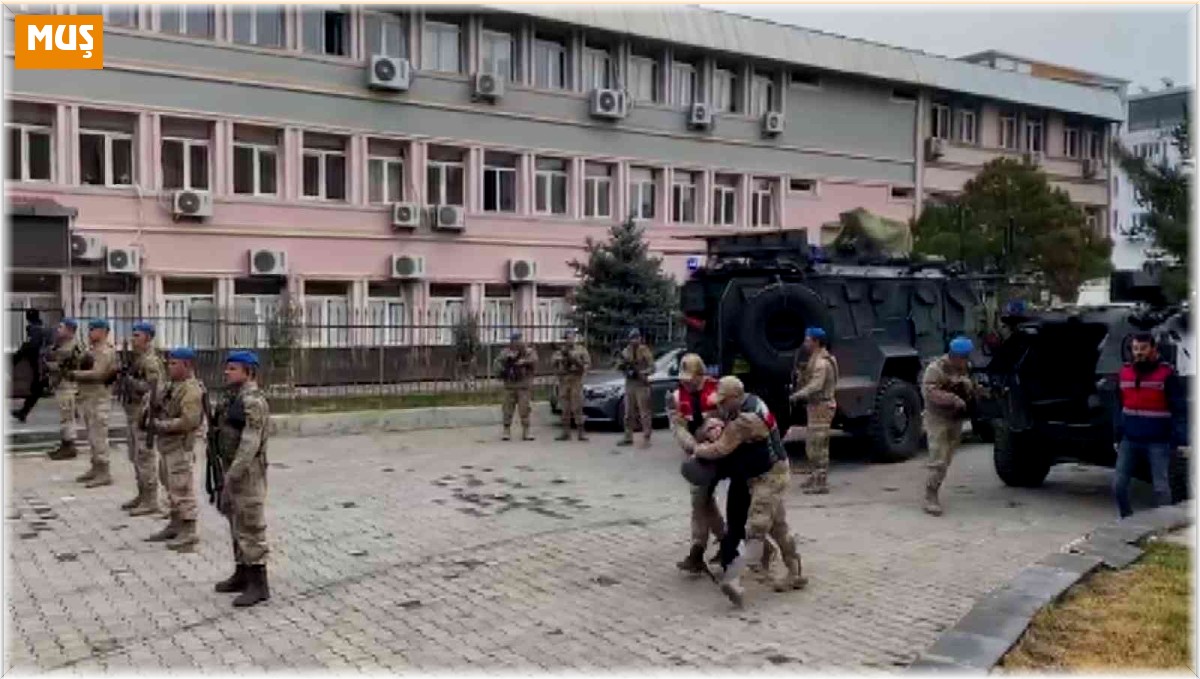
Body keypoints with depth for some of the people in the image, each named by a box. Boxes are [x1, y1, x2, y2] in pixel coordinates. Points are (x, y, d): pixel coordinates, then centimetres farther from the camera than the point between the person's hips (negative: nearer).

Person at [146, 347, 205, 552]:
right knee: (172, 489, 19)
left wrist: (160, 425, -20)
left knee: (182, 489, -5)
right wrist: (153, 408, 1)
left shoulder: (191, 390, -17)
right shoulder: (173, 386, 13)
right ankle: (175, 526, 30)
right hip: (168, 446, 10)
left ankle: (189, 533, 2)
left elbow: (189, 421, -26)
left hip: (181, 447, -10)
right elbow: (160, 408, 24)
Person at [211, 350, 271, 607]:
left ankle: (258, 584, -1)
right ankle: (242, 574, 27)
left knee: (250, 527, -6)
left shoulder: (253, 401, -18)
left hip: (247, 473, -10)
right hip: (233, 471, 10)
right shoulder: (232, 398, 14)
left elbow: (250, 443, -24)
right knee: (237, 525, 16)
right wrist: (227, 473, 19)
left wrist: (233, 474, -25)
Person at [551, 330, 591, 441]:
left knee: (577, 407, -8)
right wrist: (560, 358, -11)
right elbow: (552, 362, 7)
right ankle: (566, 432, 10)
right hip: (563, 381, 4)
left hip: (576, 381, -4)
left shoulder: (581, 349, 5)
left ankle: (581, 432, -6)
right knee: (565, 408, 5)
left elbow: (588, 363, 1)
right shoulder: (561, 350, 15)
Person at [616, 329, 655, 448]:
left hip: (641, 384, -5)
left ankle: (646, 439, -5)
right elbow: (619, 367, 11)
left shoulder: (645, 351, -4)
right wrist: (621, 363, -11)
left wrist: (640, 373, -23)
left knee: (644, 413, -7)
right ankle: (628, 437, 18)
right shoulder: (626, 351, 11)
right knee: (629, 413, 10)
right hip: (629, 384, 5)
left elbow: (652, 368, -9)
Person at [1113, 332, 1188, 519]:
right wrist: (1117, 436, 12)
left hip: (1158, 442, -4)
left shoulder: (1167, 373, -8)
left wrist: (1181, 440, -16)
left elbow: (1180, 409, -9)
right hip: (1130, 440, 5)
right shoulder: (1124, 372, 7)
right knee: (1118, 484, 3)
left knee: (1161, 487, 0)